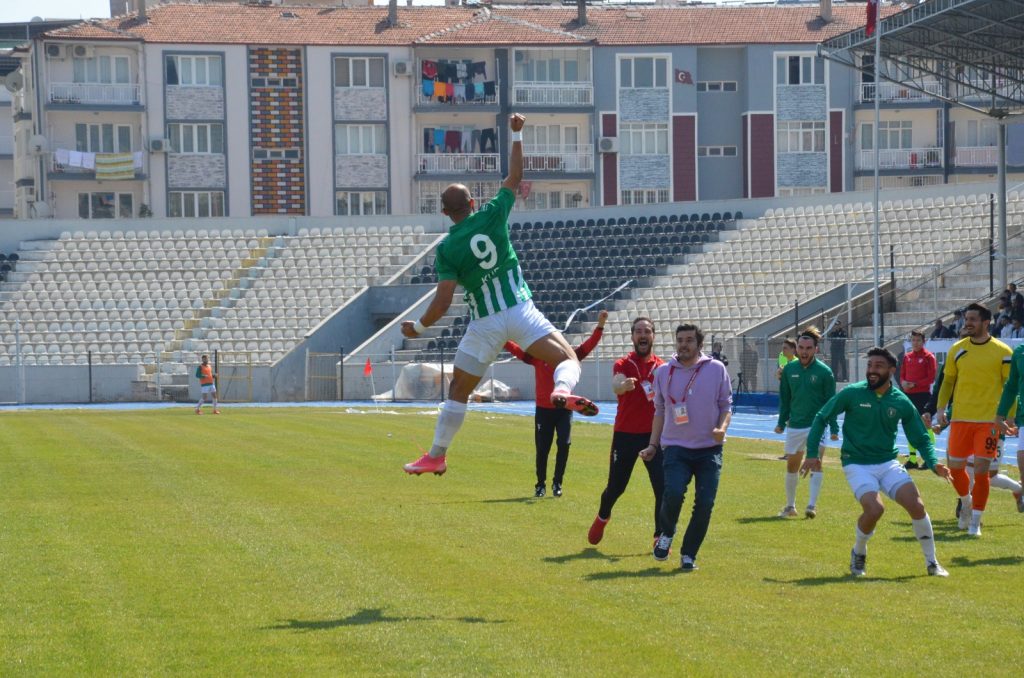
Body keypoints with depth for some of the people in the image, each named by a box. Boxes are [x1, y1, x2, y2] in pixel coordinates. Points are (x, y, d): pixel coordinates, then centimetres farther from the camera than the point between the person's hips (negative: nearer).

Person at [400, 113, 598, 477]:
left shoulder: (446, 250, -6)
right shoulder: (492, 217, -3)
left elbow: (444, 299, -12)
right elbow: (514, 178, 10)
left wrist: (419, 327, 3)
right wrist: (516, 135, 18)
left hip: (484, 323, 0)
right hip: (520, 311, 0)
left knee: (458, 391, 12)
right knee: (568, 358, -1)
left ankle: (437, 456, 17)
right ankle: (563, 391, -36)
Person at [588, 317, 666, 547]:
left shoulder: (663, 367, 6)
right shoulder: (623, 364, -2)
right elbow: (616, 385, -24)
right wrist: (624, 385, -48)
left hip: (654, 435, 1)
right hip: (625, 434, -1)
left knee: (663, 488, -9)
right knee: (616, 486, 9)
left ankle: (660, 537, 1)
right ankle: (602, 518, 40)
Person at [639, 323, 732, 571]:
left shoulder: (716, 369, 2)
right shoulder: (664, 372, 6)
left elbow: (726, 405, 7)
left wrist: (722, 427, -12)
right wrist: (653, 444, 10)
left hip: (709, 449, 0)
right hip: (676, 447, 0)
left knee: (705, 504, -7)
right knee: (673, 493, -22)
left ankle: (688, 554, 10)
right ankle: (667, 534, 8)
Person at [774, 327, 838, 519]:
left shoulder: (824, 372, -7)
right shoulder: (789, 370, 2)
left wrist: (834, 428, -7)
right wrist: (781, 422, 10)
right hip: (795, 426, 4)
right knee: (791, 465, 12)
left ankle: (812, 505, -19)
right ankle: (790, 506, 26)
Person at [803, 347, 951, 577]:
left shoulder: (902, 403, 0)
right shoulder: (852, 394, -7)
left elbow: (921, 439, 7)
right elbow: (821, 419, 2)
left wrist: (934, 464, -11)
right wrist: (812, 453, -5)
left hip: (887, 463, 3)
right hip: (857, 464, -3)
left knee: (916, 506, -15)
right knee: (874, 509, -26)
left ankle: (932, 563, 3)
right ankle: (858, 553, 4)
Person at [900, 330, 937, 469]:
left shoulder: (928, 357, -4)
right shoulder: (907, 357, 13)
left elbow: (931, 378, -9)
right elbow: (902, 375, 16)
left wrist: (915, 384, -16)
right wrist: (903, 382, -7)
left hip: (923, 395, -6)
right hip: (909, 395, 6)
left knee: (926, 426, -7)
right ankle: (912, 459, 15)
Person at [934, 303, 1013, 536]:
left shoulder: (1002, 352, -3)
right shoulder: (957, 350, 6)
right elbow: (948, 381, 14)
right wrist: (941, 407, 1)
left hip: (989, 419, -3)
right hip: (961, 418, 3)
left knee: (981, 470, -7)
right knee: (955, 466, 4)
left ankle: (975, 521, 4)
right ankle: (967, 502, 34)